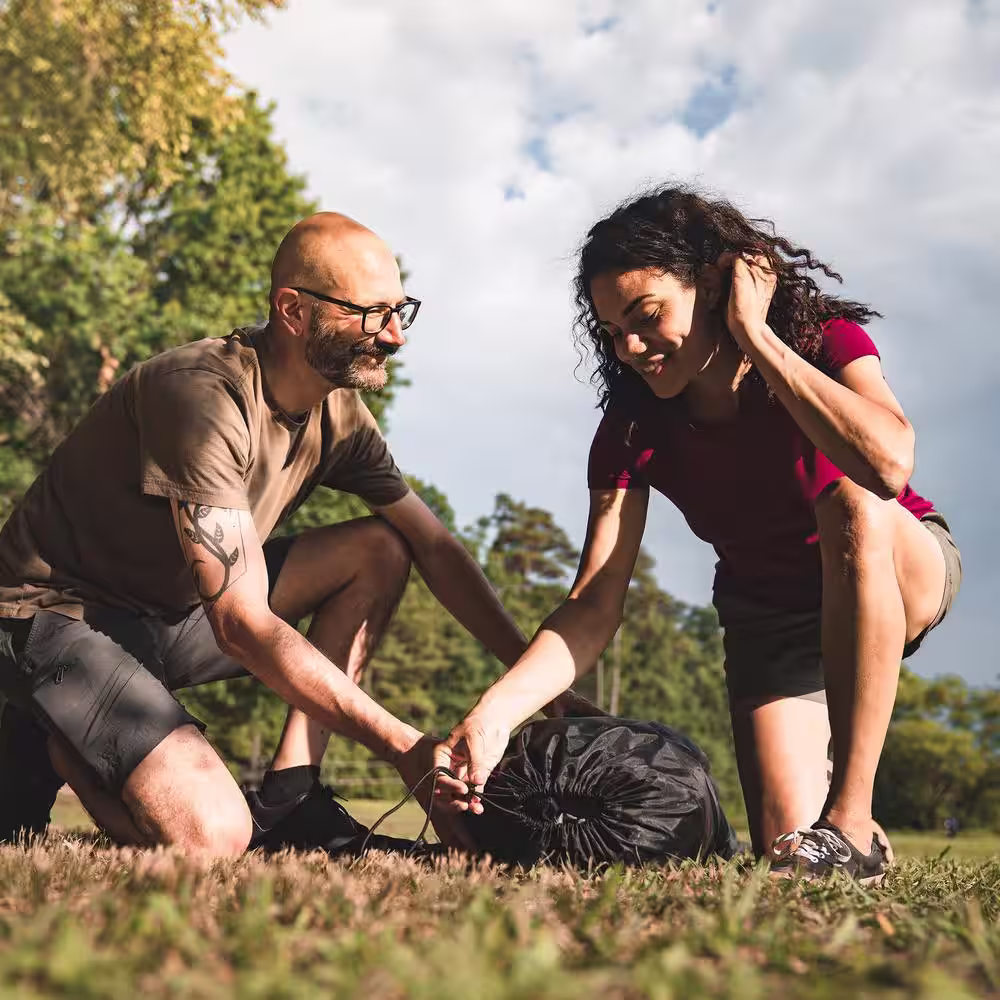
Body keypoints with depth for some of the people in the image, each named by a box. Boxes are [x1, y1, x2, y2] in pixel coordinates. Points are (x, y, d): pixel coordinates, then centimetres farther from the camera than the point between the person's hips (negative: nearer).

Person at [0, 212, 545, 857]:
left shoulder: (337, 411, -3)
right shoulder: (203, 396, -28)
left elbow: (436, 546, 5)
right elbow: (244, 624, -30)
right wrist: (403, 745, -29)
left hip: (174, 612, 8)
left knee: (380, 551, -4)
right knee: (211, 836, -27)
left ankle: (288, 797, -4)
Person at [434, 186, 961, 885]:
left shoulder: (824, 340, -22)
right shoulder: (632, 431, -16)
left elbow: (888, 462, -45)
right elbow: (594, 609, -23)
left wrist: (754, 336, -36)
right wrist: (495, 713, -39)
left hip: (905, 571, -2)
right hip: (768, 615, 3)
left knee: (852, 504, -38)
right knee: (786, 847, -16)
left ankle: (851, 823, -32)